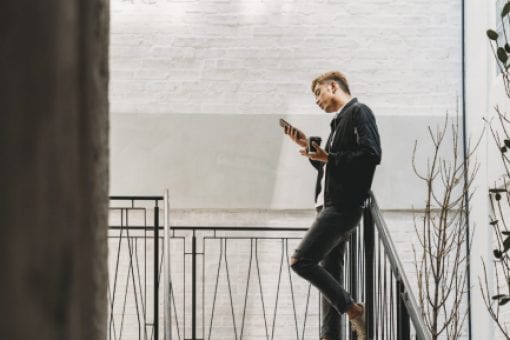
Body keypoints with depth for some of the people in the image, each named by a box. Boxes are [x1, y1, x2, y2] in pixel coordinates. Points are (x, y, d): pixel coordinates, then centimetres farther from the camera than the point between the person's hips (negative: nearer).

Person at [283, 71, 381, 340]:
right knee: (329, 274, 7)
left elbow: (371, 155, -18)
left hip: (343, 205, -10)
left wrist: (328, 157, -17)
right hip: (332, 206, 10)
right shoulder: (340, 121, 22)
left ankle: (351, 308, -9)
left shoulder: (359, 113, -5)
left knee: (301, 260, -16)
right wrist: (310, 149, 14)